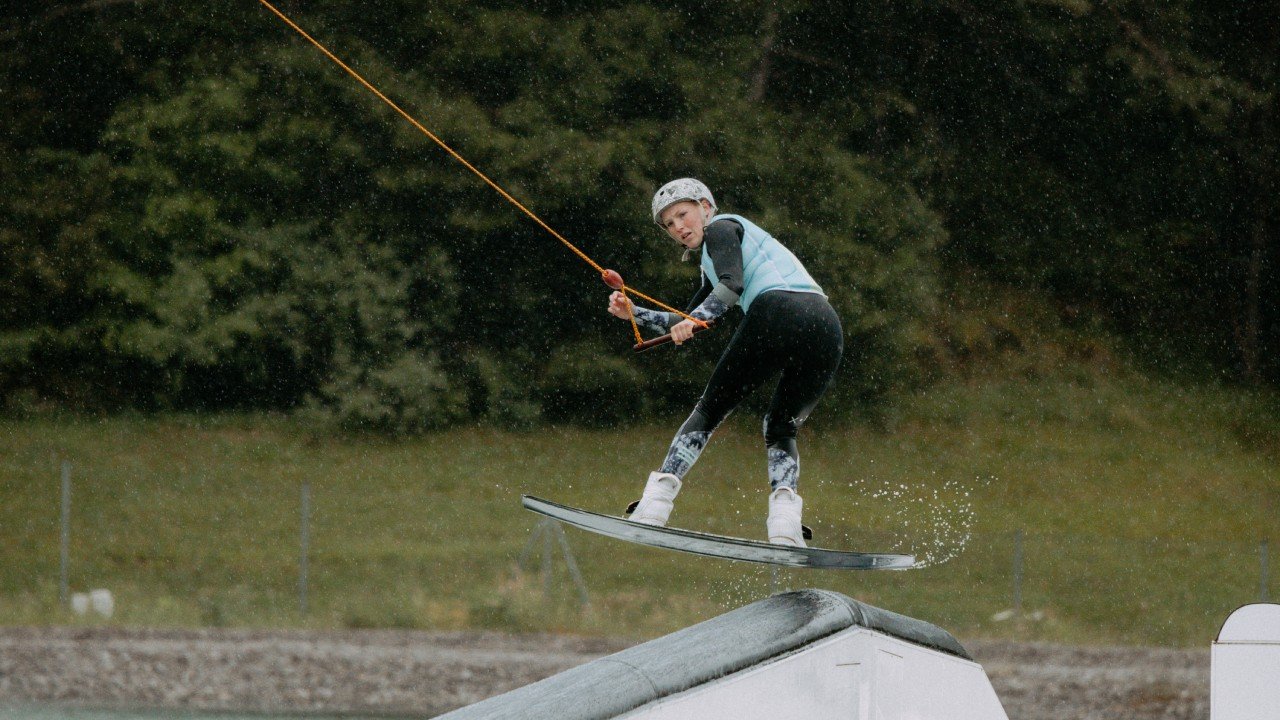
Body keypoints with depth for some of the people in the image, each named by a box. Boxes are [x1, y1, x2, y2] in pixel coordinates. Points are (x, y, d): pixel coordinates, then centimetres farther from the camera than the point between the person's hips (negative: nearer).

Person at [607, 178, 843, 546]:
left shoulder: (722, 227, 13)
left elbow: (732, 284, -8)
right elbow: (683, 324, 40)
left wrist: (696, 320, -14)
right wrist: (635, 313, 30)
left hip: (777, 313, -8)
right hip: (828, 327, 8)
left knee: (710, 410, 5)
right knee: (781, 431, 19)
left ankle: (654, 505, -3)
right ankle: (786, 525, -8)